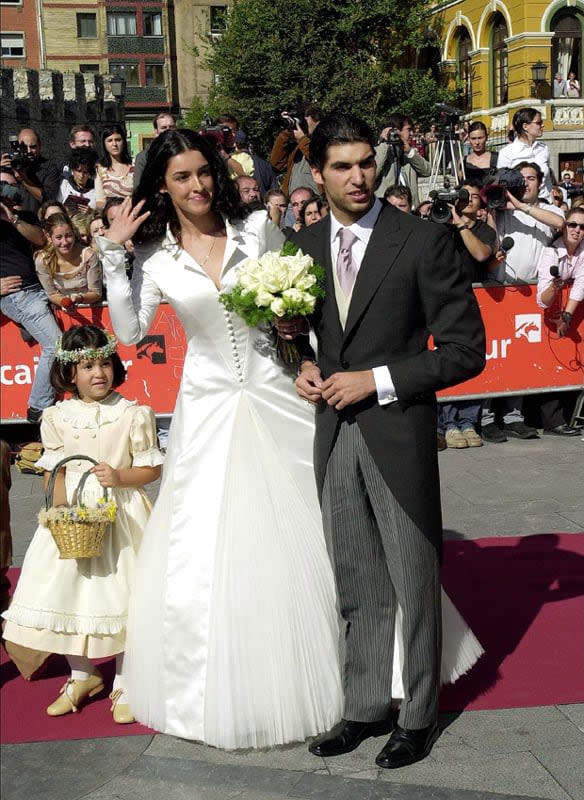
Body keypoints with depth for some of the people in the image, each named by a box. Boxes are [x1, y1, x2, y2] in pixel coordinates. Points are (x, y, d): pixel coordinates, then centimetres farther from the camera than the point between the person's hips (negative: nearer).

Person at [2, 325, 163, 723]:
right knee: (66, 591, 5)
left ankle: (125, 685, 16)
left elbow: (152, 468, -3)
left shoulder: (133, 415, -6)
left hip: (121, 515, -3)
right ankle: (83, 676, 27)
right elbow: (57, 473, 5)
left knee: (121, 594, -1)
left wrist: (120, 476, -20)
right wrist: (60, 511, -9)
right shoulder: (58, 418, 2)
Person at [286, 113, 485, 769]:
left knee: (413, 582, 8)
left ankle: (417, 715, 25)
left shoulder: (423, 241, -9)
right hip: (333, 432, 5)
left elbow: (465, 349, -9)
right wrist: (303, 365, -1)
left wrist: (376, 380, -15)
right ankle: (366, 707, 30)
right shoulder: (302, 246, 7)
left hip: (398, 433, -4)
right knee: (356, 585, 15)